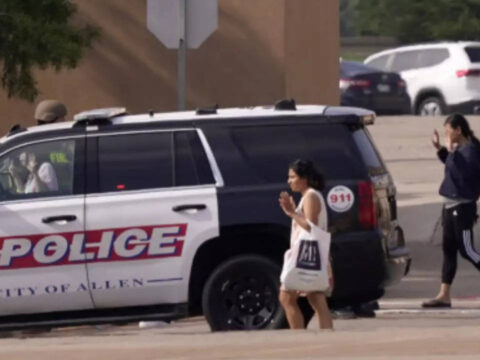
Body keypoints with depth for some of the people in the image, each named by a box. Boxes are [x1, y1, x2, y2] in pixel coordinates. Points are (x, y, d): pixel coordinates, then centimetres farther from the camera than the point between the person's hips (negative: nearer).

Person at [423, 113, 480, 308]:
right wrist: (440, 149, 18)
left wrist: (451, 151, -31)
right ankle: (444, 295, 12)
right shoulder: (459, 149, 10)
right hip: (451, 205, 10)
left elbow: (463, 172, -30)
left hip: (462, 207, -10)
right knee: (448, 249, 10)